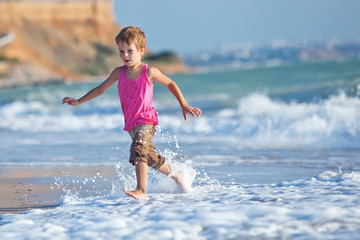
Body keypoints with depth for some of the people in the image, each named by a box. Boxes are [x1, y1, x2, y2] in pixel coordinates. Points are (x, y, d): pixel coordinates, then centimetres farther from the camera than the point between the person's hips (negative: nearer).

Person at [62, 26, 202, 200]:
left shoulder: (149, 72, -9)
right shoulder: (119, 73, 2)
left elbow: (170, 84, 6)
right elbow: (100, 89, 14)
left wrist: (184, 106, 5)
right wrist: (78, 102, 9)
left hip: (146, 121, -6)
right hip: (131, 124, 6)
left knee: (138, 150, -29)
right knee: (150, 157, 18)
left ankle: (141, 191, -37)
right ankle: (175, 175, 43)